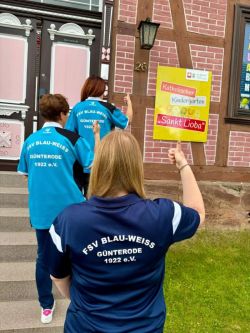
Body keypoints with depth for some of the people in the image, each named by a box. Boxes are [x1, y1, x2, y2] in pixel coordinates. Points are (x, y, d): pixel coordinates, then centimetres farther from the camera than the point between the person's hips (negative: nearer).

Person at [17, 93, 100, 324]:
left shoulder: (31, 140, 2)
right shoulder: (72, 139, -10)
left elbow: (25, 174, 12)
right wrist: (97, 135, 3)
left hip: (40, 210, 3)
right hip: (69, 209, -3)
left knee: (44, 257, 14)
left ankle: (46, 307, 27)